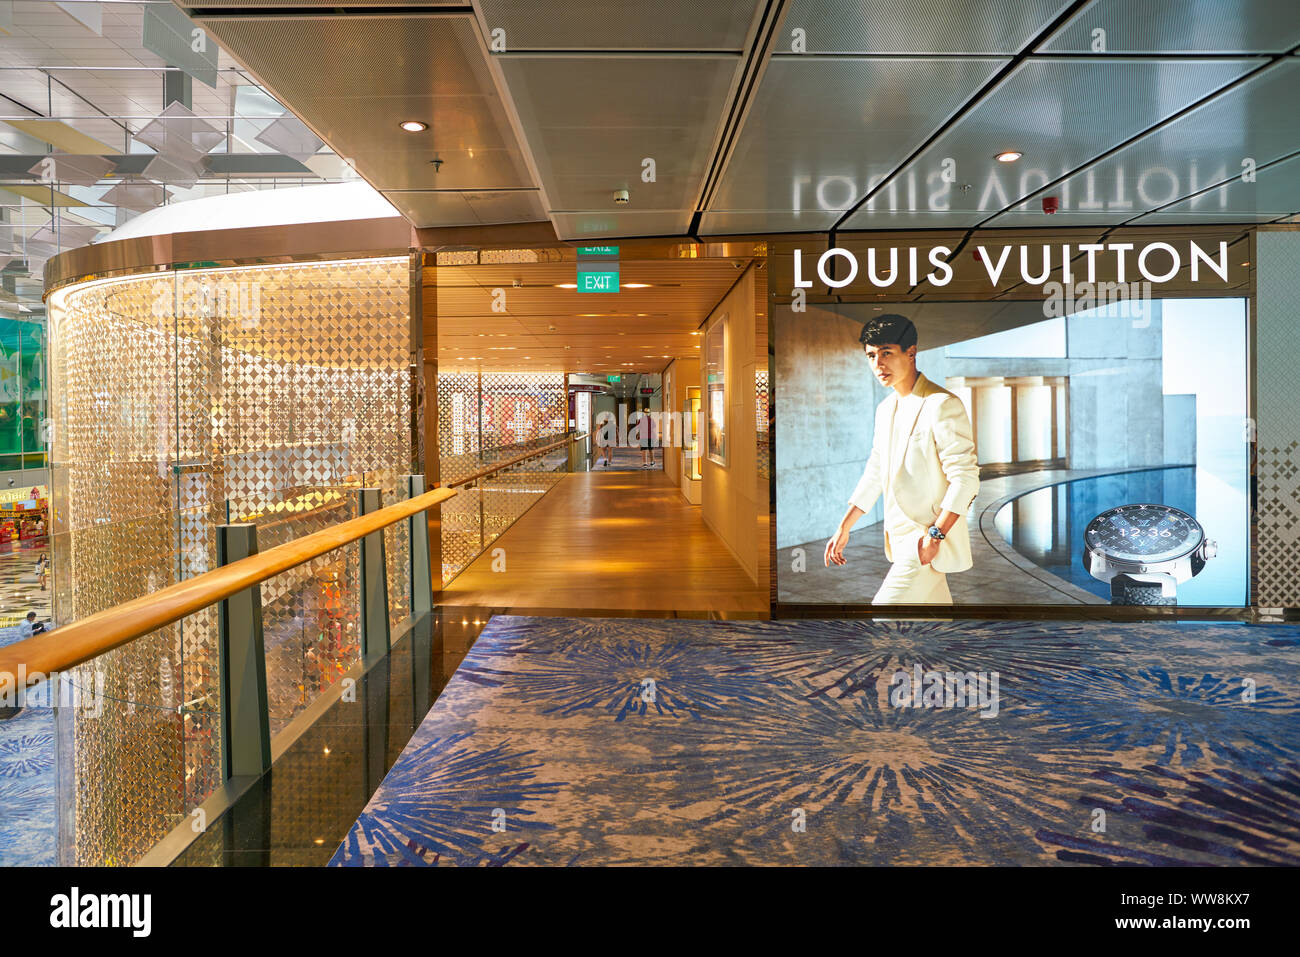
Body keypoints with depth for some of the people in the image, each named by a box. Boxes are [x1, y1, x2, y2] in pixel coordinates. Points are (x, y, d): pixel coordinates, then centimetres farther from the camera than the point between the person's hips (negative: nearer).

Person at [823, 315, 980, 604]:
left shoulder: (942, 405, -14)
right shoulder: (885, 409, 12)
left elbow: (965, 477, -17)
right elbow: (874, 474, 19)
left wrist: (935, 535, -23)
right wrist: (844, 528, 17)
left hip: (928, 539, -8)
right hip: (900, 538, 8)